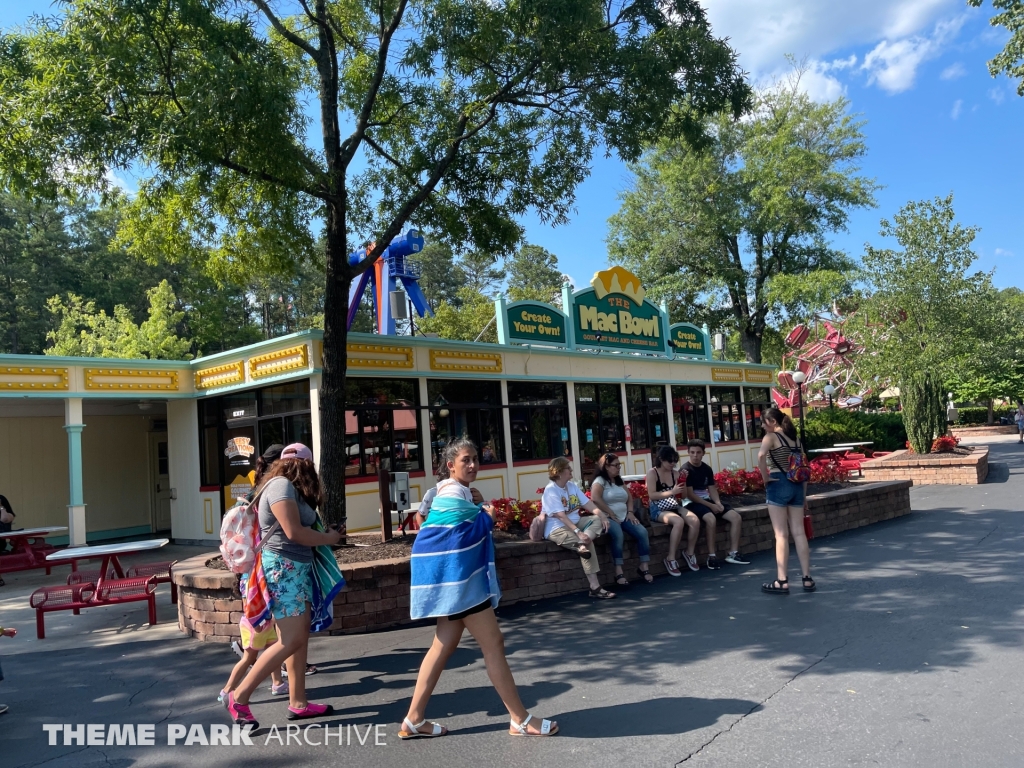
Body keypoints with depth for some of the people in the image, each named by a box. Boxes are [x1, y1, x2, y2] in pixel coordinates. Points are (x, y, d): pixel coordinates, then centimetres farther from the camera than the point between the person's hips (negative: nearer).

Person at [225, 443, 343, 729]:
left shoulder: (291, 489, 17)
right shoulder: (281, 485, -13)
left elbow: (302, 528, 11)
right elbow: (294, 532, -19)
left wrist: (327, 533, -1)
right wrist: (328, 539, -7)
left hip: (296, 568, 10)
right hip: (284, 568, -10)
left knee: (300, 637, 9)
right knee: (291, 640, -10)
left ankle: (298, 703, 15)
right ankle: (239, 697, -1)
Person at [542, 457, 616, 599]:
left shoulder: (572, 486, 9)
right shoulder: (551, 490, -18)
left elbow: (587, 503, 3)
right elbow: (561, 516, -27)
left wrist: (601, 514, -16)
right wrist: (578, 532, -36)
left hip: (575, 523, 9)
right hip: (557, 528, -9)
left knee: (597, 519, -10)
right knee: (588, 543, -27)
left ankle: (582, 545, -36)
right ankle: (595, 587, -26)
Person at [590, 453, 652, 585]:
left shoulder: (619, 481, 19)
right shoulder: (600, 481, -5)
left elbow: (629, 497, 20)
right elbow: (595, 498, -20)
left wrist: (630, 512, 1)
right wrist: (611, 514, -17)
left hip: (624, 517, 7)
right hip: (608, 518, -7)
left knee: (642, 532, -16)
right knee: (618, 535, -36)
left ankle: (644, 567, -7)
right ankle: (618, 572, -34)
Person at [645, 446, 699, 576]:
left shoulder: (674, 473, 10)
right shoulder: (652, 473, -6)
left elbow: (683, 495, 13)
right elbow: (652, 495, -17)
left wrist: (684, 481, -4)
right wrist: (672, 492, -23)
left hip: (675, 507, 6)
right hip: (658, 510, -6)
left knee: (695, 521, -21)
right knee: (679, 522, -34)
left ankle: (690, 553, 0)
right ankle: (671, 559, -24)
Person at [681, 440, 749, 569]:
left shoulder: (707, 469, 11)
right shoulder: (686, 470, -10)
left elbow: (712, 489, 10)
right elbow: (689, 495, -15)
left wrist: (718, 503, -12)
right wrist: (710, 505, -18)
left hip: (708, 501, 7)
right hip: (693, 503, -7)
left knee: (736, 517, -7)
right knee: (711, 519, -36)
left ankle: (733, 554, -3)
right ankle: (712, 556, -26)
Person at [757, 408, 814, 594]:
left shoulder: (771, 437, -6)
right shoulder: (796, 439, 14)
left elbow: (761, 456, -27)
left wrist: (765, 478, -14)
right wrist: (804, 495, 19)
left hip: (778, 485, -6)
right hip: (797, 485, 6)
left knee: (781, 535, -3)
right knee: (799, 533, 9)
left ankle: (782, 582, 1)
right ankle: (807, 579, 11)